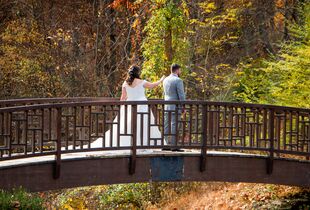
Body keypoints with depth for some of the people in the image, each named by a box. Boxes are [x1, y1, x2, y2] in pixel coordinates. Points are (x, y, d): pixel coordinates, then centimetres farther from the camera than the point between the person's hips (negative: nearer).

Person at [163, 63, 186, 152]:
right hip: (175, 107, -7)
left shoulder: (166, 80, 12)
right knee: (174, 126, -6)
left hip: (166, 107, 7)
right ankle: (173, 146, -7)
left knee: (166, 126, 8)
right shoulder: (178, 80, -11)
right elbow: (181, 95, -13)